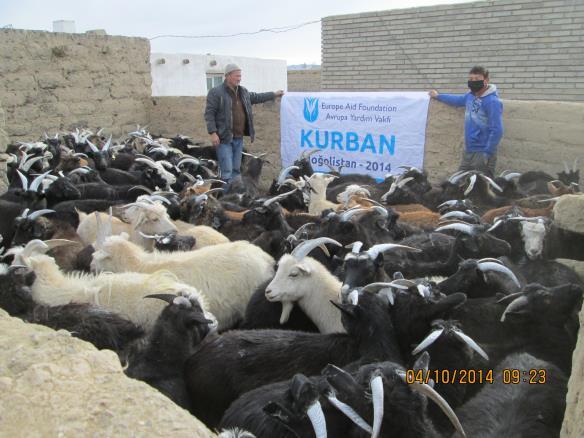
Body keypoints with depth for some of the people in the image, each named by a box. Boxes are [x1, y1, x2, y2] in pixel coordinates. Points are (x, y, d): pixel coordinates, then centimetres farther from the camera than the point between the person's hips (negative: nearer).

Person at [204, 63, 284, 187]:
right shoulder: (216, 92, -9)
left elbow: (256, 97, 31)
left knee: (236, 170, 13)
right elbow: (209, 113, -11)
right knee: (227, 171, -10)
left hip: (239, 138, 7)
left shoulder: (243, 91, 13)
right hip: (224, 138, -7)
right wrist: (213, 133, -19)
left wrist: (273, 94, 34)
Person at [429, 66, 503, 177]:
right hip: (468, 151, 8)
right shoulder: (470, 96, 9)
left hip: (482, 153, -8)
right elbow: (457, 100, 33)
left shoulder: (492, 102, -15)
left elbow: (496, 131, -19)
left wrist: (487, 154, -22)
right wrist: (438, 96, 44)